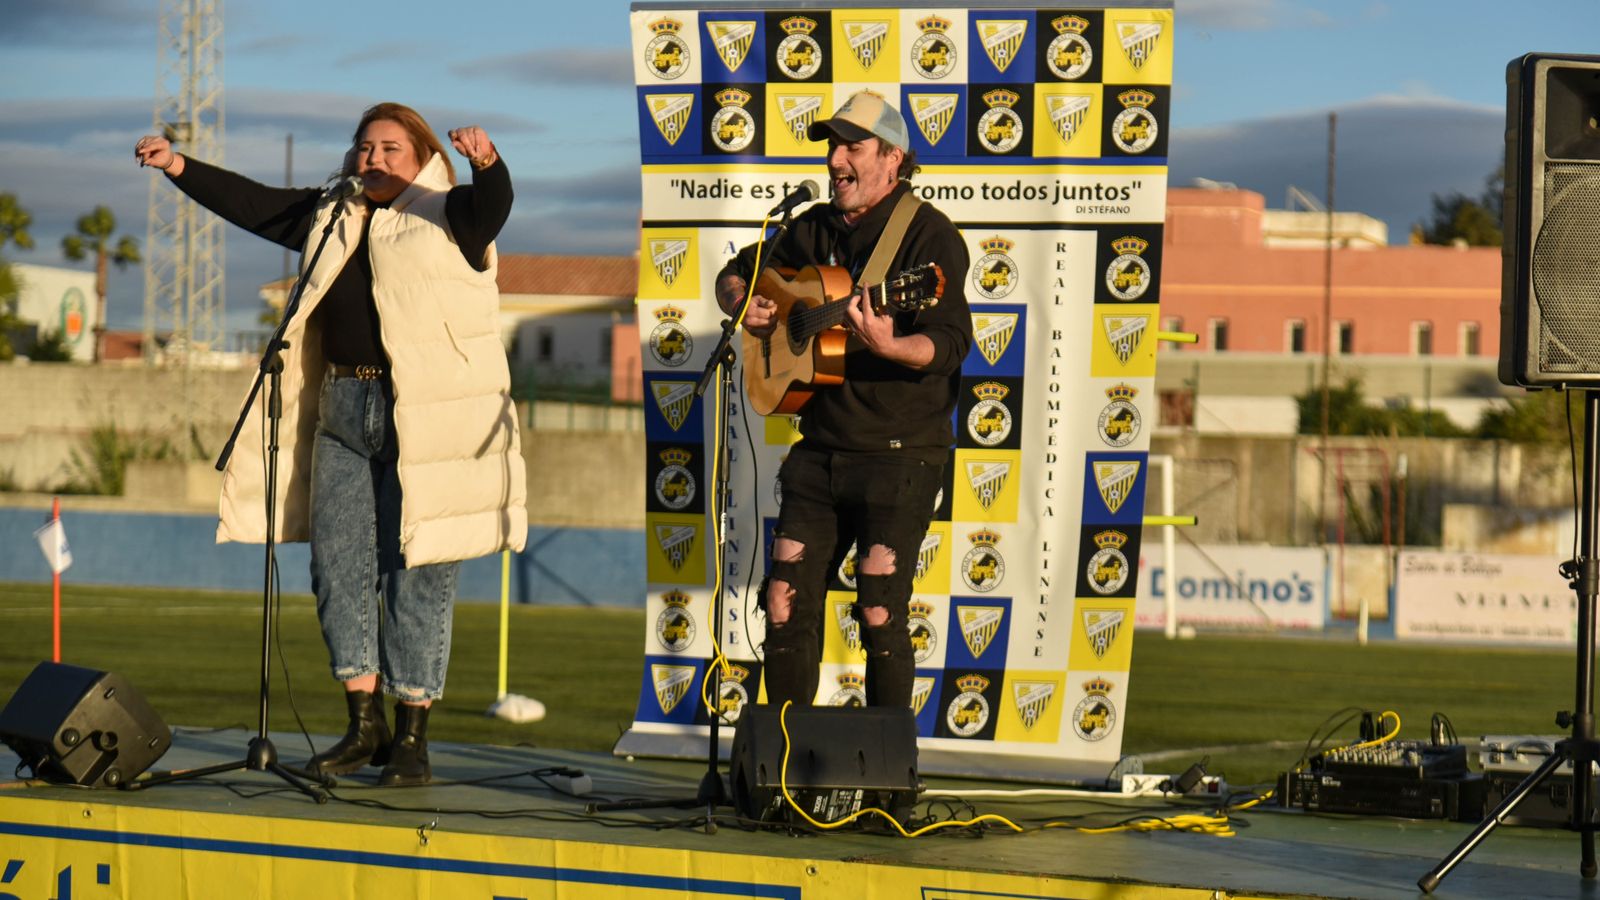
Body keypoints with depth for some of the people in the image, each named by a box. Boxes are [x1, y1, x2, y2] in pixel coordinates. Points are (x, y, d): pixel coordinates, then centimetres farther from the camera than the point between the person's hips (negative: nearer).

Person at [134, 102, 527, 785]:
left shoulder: (446, 217, 0)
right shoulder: (330, 218, 17)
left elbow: (493, 204, -20)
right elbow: (251, 202, 20)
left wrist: (487, 163, -41)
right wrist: (179, 167, 11)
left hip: (428, 420, -6)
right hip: (343, 414, 6)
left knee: (417, 574, -3)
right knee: (338, 568, 5)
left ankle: (411, 736, 3)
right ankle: (364, 725, 14)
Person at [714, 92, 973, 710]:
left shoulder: (928, 235, -8)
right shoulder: (814, 229, 12)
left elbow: (950, 345, -19)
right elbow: (736, 271, 27)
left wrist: (888, 346, -39)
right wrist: (740, 303, 4)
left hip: (900, 455, -6)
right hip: (820, 450, 6)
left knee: (881, 615, -8)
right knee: (786, 605, 3)